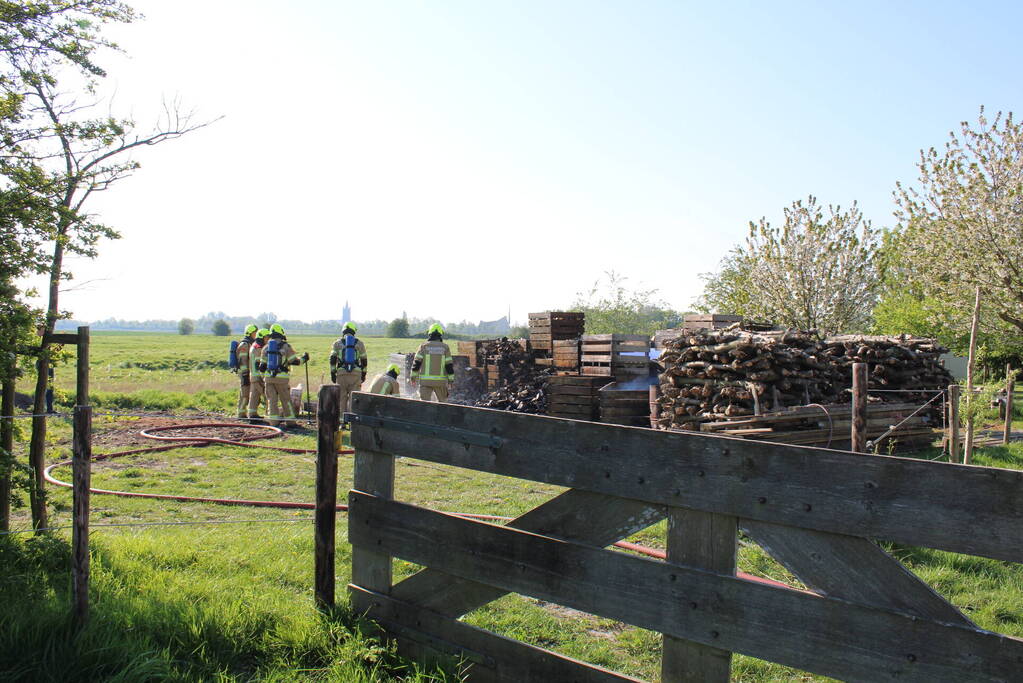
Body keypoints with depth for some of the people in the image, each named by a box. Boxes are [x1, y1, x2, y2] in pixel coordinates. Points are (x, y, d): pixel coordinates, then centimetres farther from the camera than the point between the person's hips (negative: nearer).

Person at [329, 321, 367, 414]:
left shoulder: (337, 343, 7)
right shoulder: (359, 343, 8)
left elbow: (332, 359, 1)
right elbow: (364, 360, 8)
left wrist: (333, 373, 5)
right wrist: (363, 374, 15)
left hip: (341, 373, 0)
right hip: (356, 373, 0)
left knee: (342, 397, 7)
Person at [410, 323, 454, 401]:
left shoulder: (424, 346, -2)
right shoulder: (445, 347, 0)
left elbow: (417, 362, -3)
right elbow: (449, 365, -2)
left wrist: (413, 376, 6)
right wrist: (451, 379, 6)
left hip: (426, 380, -1)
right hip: (440, 380, 1)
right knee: (442, 402, 18)